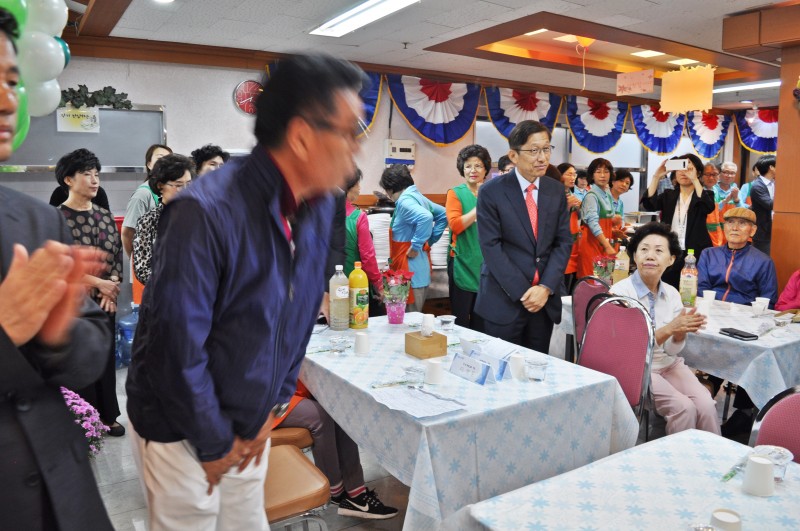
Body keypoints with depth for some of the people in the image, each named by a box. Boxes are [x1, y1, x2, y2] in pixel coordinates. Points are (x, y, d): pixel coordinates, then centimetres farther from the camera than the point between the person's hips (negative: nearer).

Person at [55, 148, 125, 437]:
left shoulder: (105, 215, 8)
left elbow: (118, 254, 8)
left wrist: (112, 286, -8)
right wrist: (98, 282, -14)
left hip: (106, 301, 5)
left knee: (106, 355, 11)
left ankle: (107, 415, 24)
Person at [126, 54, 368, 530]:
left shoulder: (321, 208, -5)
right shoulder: (207, 212, -28)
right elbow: (178, 346, -25)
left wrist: (275, 407, 5)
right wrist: (215, 443, -12)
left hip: (251, 428, 6)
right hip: (184, 432, -6)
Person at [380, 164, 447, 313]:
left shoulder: (404, 201, -16)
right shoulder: (417, 196, 12)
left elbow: (426, 218, -33)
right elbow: (442, 214, 22)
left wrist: (415, 246, -23)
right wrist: (430, 240, 16)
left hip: (411, 271, -10)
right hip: (421, 270, 10)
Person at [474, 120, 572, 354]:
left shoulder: (556, 190, 7)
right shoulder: (491, 191, -6)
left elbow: (563, 242, 5)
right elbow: (491, 246, -11)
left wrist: (546, 287, -8)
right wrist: (522, 292, -14)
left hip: (546, 298, 4)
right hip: (504, 299, -4)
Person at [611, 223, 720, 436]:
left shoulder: (672, 294, 3)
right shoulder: (620, 292, -13)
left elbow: (672, 349, 3)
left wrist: (681, 332, -18)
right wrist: (669, 329, -26)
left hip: (669, 364, 5)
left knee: (707, 405, -18)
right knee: (684, 407, -22)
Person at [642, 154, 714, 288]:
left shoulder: (704, 195, 5)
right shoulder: (668, 195, 11)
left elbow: (709, 207, -18)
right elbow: (648, 204, -7)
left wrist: (694, 179, -24)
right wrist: (657, 176, -16)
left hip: (694, 254, -2)